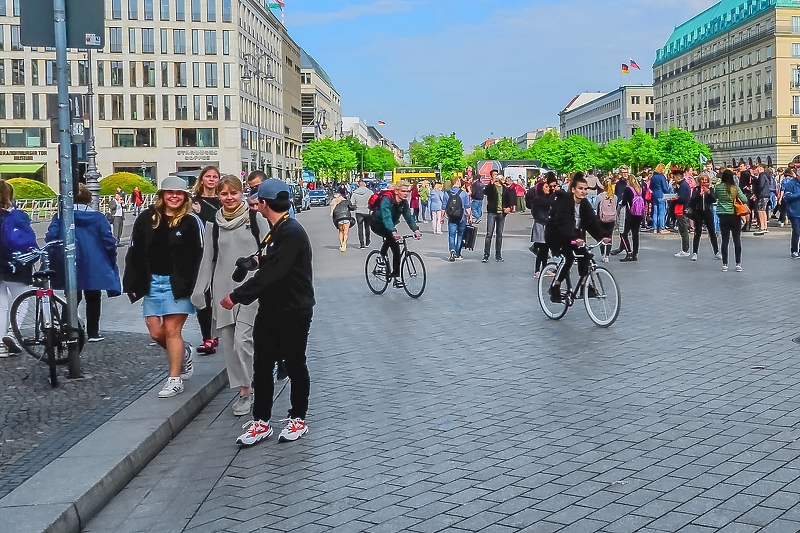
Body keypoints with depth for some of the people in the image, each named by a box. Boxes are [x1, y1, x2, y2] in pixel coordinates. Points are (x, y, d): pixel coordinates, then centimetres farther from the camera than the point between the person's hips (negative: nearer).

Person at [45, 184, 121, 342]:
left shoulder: (60, 217, -2)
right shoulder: (98, 218, -3)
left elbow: (50, 239, -8)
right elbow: (109, 242, -5)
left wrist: (52, 261, 3)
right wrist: (112, 262, 7)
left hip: (69, 267, 0)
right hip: (94, 267, 0)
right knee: (93, 298, 15)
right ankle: (93, 333, 16)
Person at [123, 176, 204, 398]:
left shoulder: (191, 221, -4)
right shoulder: (146, 219, 6)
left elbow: (199, 256, -8)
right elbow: (134, 254, 9)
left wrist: (193, 286, -16)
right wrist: (132, 284, 3)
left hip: (178, 283, -4)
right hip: (152, 282, 4)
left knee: (172, 330, -4)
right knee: (156, 332, 6)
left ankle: (175, 379, 7)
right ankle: (183, 352, 35)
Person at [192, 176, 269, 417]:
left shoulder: (256, 219, -2)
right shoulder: (213, 224, 9)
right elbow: (208, 258, 13)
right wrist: (200, 289, 10)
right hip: (223, 289, 4)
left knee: (242, 340, -12)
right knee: (228, 342, 6)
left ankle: (245, 392, 0)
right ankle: (242, 389, 18)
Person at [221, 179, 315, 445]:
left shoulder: (292, 233, -21)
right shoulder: (276, 230, 10)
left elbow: (271, 274, -27)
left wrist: (238, 296, -23)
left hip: (294, 311, -8)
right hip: (270, 308, 9)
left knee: (295, 364, 7)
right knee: (262, 365, 8)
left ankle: (298, 418, 22)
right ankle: (261, 421, 17)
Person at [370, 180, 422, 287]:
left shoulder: (404, 202, -9)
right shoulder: (387, 199, -31)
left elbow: (409, 217, -19)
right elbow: (386, 217, -43)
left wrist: (416, 230, -36)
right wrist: (393, 232, -58)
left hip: (389, 226, 8)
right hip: (377, 224, -8)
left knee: (395, 248, 3)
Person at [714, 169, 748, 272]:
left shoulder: (718, 187, -4)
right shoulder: (735, 187, -7)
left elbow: (715, 197, 12)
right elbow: (744, 199, -7)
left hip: (723, 216, 1)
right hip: (735, 216, -1)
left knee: (725, 240, 5)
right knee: (737, 240, 6)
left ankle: (725, 265, 6)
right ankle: (738, 264, 7)